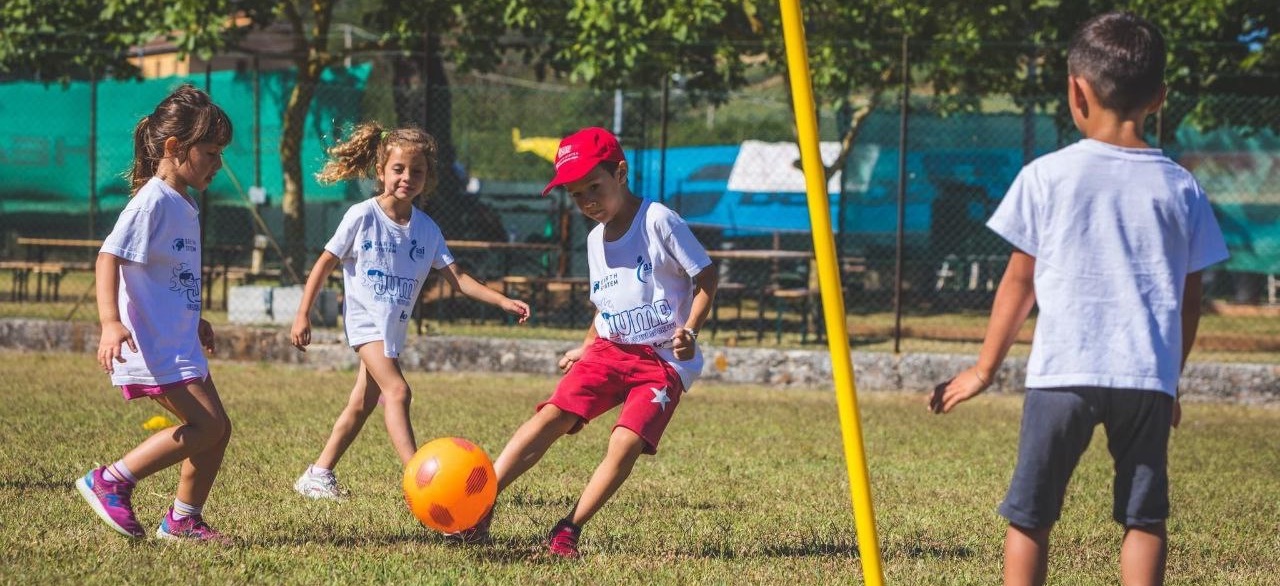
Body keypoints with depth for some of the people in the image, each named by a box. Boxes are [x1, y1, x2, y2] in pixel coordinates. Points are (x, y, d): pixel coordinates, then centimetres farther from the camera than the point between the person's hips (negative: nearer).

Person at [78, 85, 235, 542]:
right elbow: (108, 257, -24)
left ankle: (183, 520, 22)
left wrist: (194, 320, 41)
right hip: (154, 346, -10)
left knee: (217, 428, 11)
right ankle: (110, 482, -8)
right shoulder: (152, 202, -15)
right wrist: (110, 322, -37)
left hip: (179, 344, 10)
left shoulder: (183, 205, 15)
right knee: (206, 425, -15)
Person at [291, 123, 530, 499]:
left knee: (362, 405, 10)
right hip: (365, 319, -6)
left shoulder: (426, 229, 1)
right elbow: (325, 264, -3)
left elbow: (456, 278, 0)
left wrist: (503, 302, -12)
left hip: (394, 327, 6)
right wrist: (303, 315, -5)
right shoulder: (362, 217, -10)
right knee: (397, 391, -21)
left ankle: (318, 475, 22)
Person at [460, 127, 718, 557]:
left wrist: (689, 331, -19)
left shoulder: (659, 222, -10)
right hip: (610, 351, 5)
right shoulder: (596, 240, 12)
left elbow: (705, 277, -8)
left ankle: (569, 531, -14)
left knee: (626, 444, -22)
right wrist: (586, 347, 23)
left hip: (664, 361, -5)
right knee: (553, 415, -16)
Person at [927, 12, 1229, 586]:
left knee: (1029, 516, 8)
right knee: (1145, 518, 9)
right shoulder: (1180, 188, 5)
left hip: (1062, 373, -1)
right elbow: (1189, 301, 11)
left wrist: (984, 369, 15)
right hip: (1148, 377, 2)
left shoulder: (1047, 176, -1)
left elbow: (1018, 283, 5)